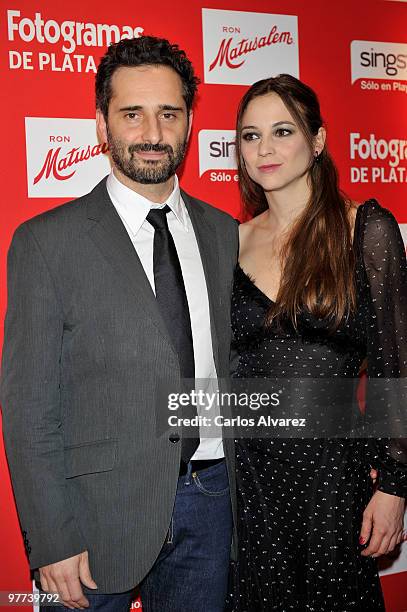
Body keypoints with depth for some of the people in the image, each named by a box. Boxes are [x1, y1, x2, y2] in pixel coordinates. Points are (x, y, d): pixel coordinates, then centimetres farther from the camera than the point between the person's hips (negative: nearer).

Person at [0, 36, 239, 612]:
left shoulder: (223, 233, 5)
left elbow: (234, 371, 9)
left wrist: (244, 492, 7)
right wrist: (53, 541, -11)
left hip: (209, 497, 4)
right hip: (102, 508, -3)